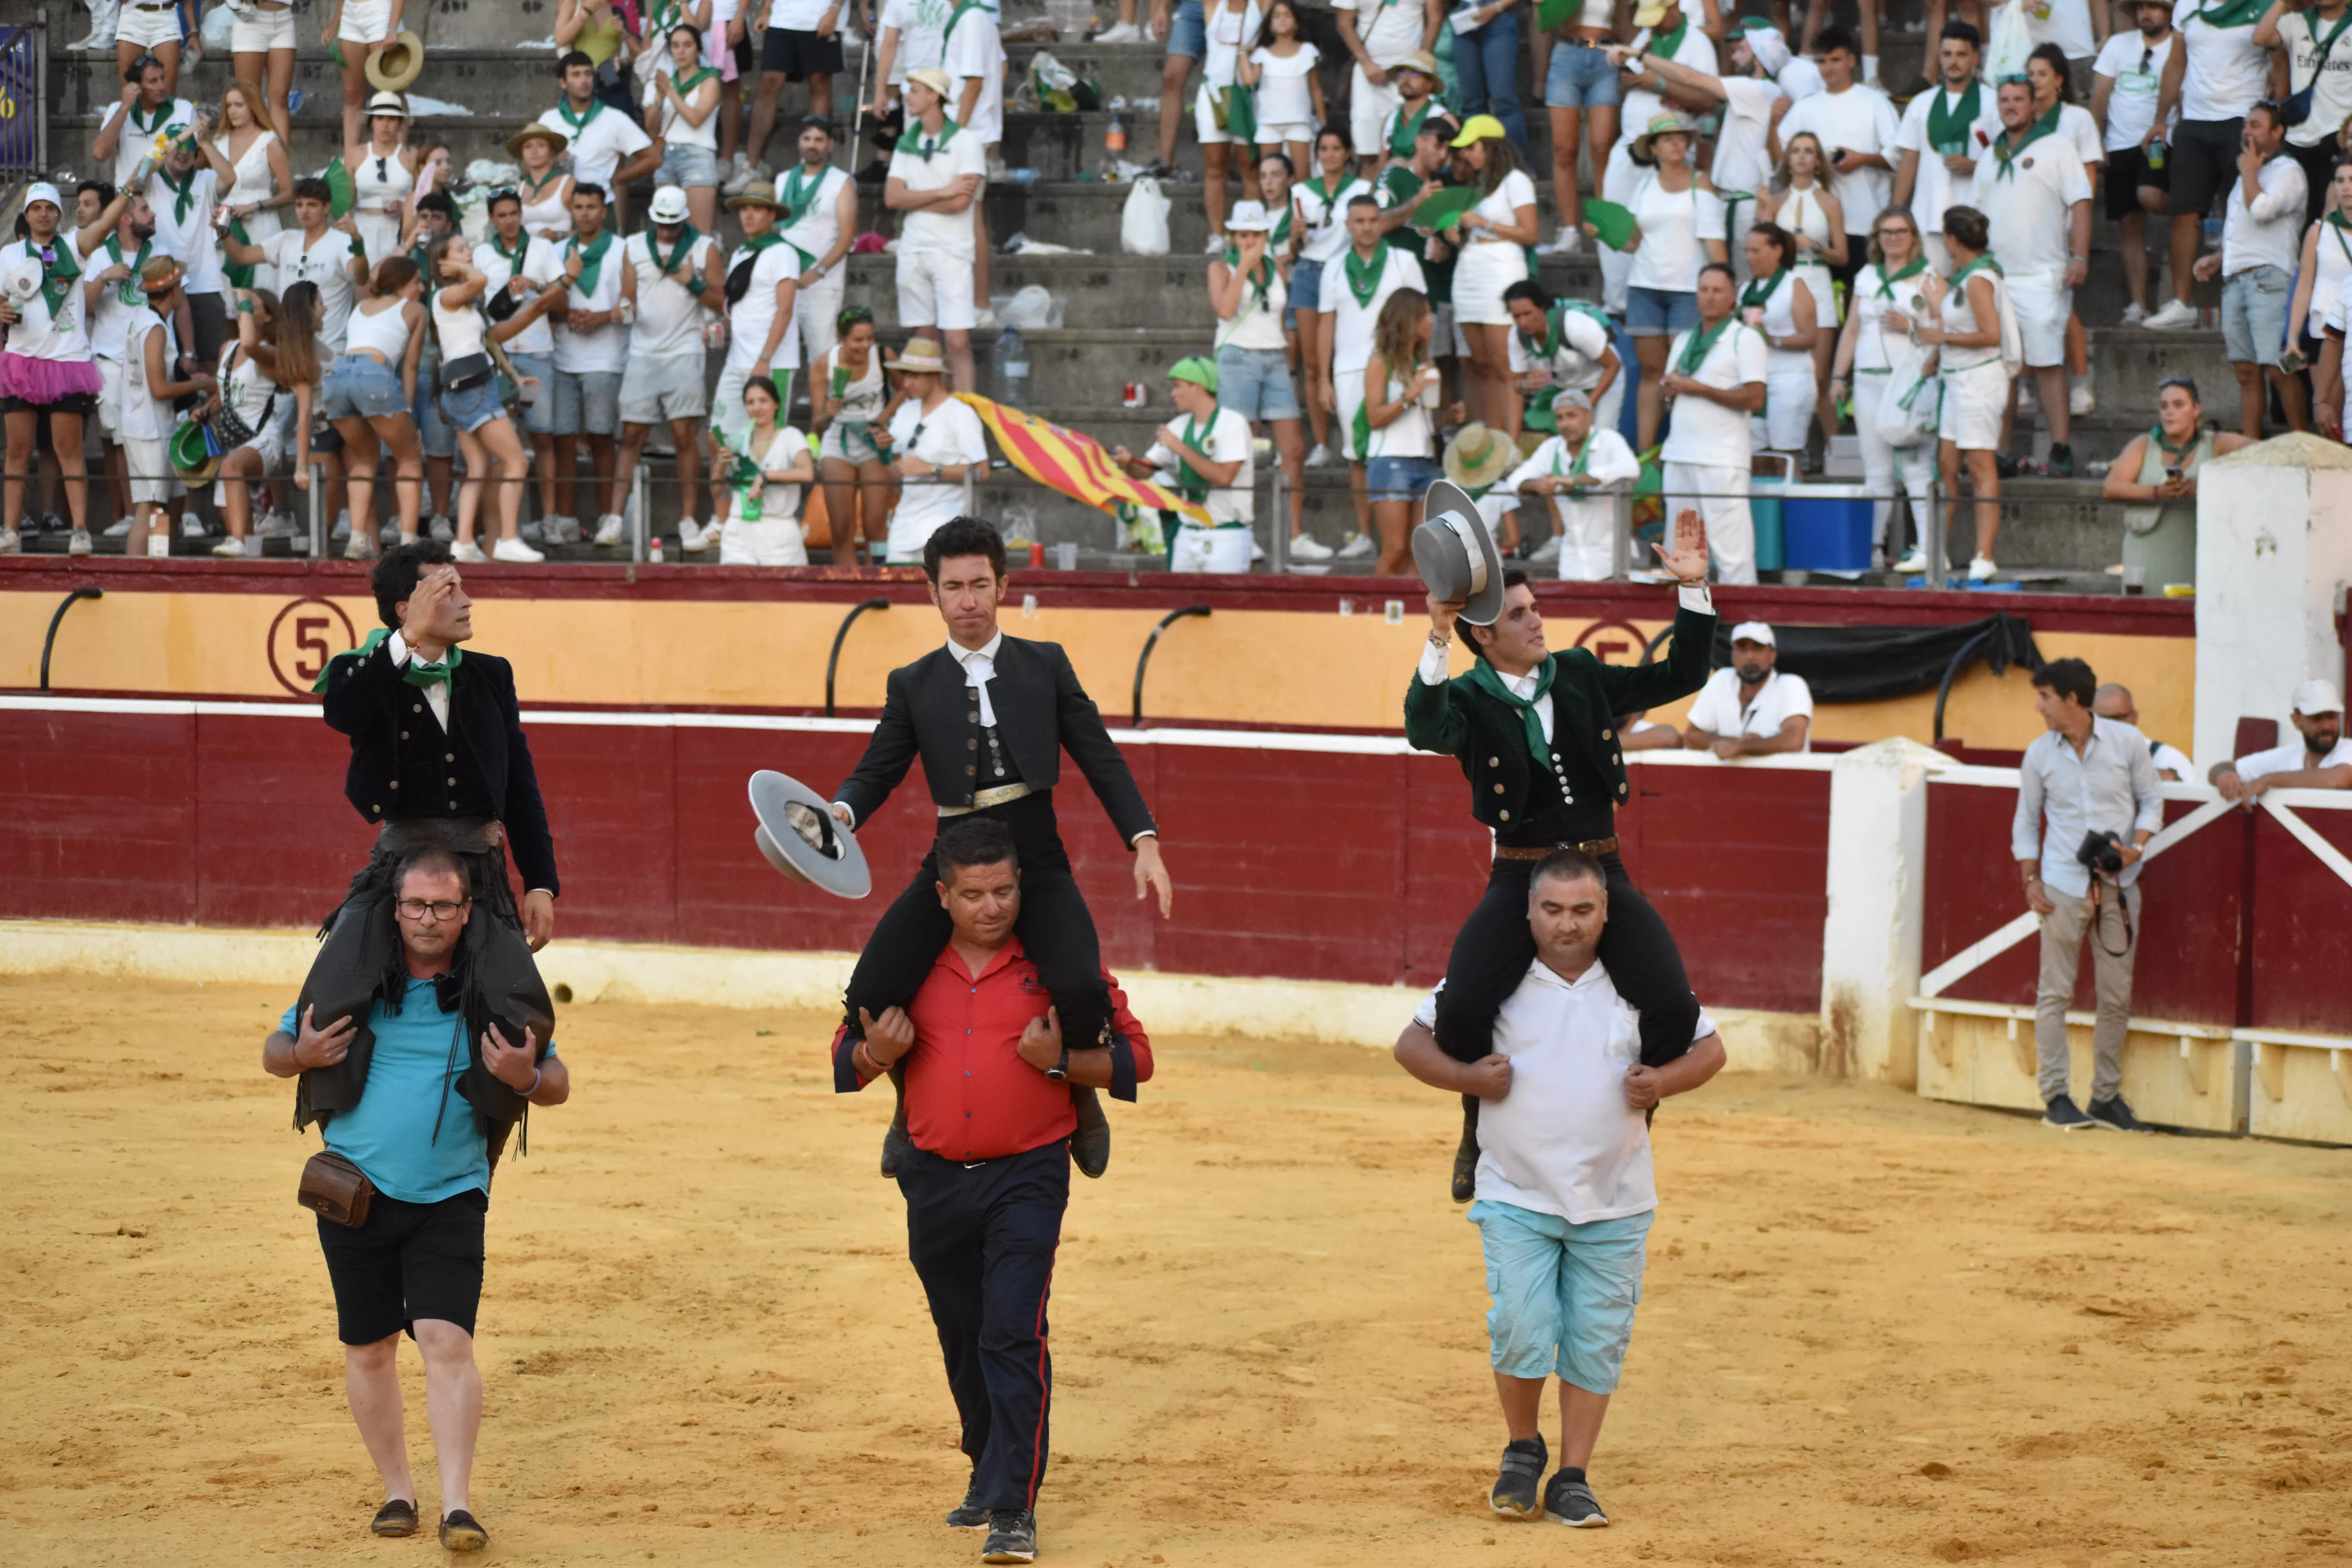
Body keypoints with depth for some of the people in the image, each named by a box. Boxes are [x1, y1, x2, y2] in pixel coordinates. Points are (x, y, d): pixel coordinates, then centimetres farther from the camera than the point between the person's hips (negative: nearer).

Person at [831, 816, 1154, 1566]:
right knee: (963, 1341, 15)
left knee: (1013, 1337, -14)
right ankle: (989, 1474, 34)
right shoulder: (909, 963, 4)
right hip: (934, 1181, 4)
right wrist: (877, 1053, -11)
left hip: (1026, 1177, -4)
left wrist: (1058, 1063, -19)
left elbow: (1133, 1057, -2)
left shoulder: (1060, 960, -4)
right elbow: (847, 1057, 13)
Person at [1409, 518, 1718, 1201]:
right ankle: (1482, 1126, 7)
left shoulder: (1580, 677, 12)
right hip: (1520, 880, -3)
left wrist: (1693, 591, 7)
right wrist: (1438, 641, -37)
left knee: (1673, 1010, -19)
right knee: (1462, 1011, -26)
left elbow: (1680, 678, 17)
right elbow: (1425, 730, -25)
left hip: (1603, 874, 3)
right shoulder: (1468, 700, -2)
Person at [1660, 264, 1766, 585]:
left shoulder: (1745, 339, -2)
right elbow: (1667, 388, 26)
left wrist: (1699, 389, -12)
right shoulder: (1684, 342, 20)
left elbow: (1754, 399, -11)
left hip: (1723, 460, -7)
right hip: (1679, 458, 7)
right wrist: (1669, 387, 1)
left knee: (1730, 549, -10)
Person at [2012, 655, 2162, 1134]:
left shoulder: (2127, 742, 0)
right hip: (2063, 886, 0)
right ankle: (2056, 1097, 4)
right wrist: (2031, 880, 0)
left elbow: (2151, 800, 7)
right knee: (2055, 992, -1)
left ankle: (2107, 1097, 15)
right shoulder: (2039, 754, 3)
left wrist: (2138, 845, -11)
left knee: (2116, 995, 5)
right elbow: (2026, 820, 9)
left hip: (2118, 884, 1)